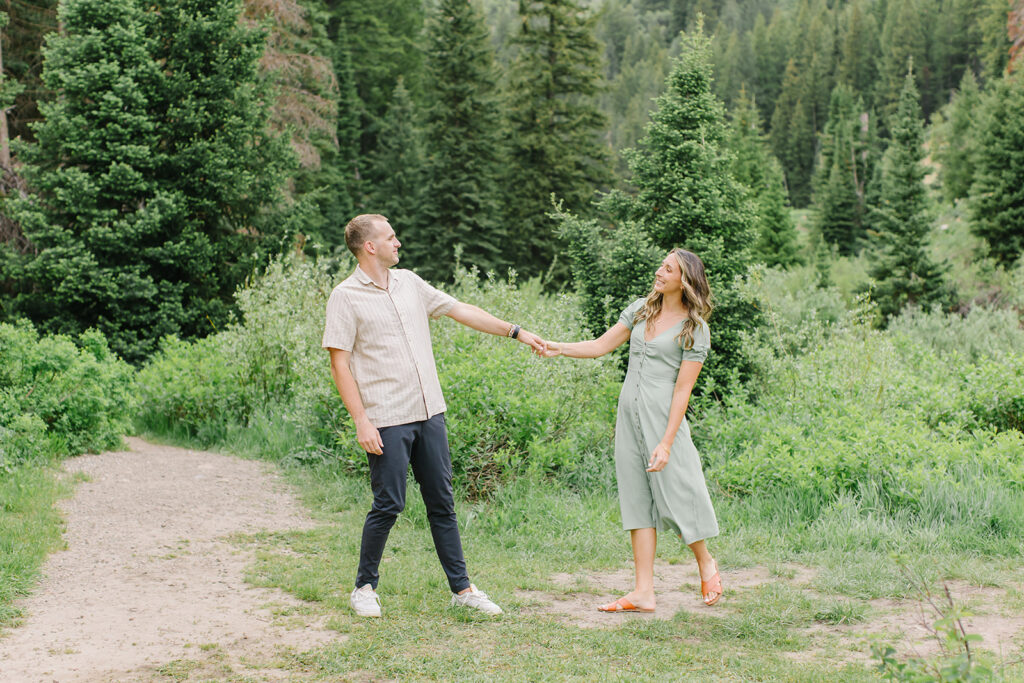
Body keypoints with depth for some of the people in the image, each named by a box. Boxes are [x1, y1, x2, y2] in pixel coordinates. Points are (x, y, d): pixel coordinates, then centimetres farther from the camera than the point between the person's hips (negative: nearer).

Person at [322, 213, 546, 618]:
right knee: (388, 505, -4)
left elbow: (461, 311, 18)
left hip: (429, 414, 6)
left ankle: (461, 589, 14)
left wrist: (516, 333, 16)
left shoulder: (408, 282, 13)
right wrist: (361, 421, -15)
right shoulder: (346, 297, -6)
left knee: (442, 503, 8)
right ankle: (365, 587, 14)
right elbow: (339, 364, -8)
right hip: (387, 420, -6)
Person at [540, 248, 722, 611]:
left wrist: (666, 442, -15)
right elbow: (601, 345, 15)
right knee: (638, 499, 3)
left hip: (663, 416, -5)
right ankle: (643, 593, 4)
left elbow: (682, 389, -9)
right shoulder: (640, 309, 14)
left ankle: (706, 564, 26)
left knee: (675, 493, -2)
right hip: (629, 414, 6)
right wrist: (560, 348, -2)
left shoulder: (695, 329, -3)